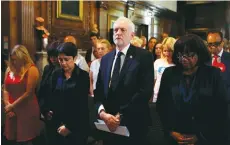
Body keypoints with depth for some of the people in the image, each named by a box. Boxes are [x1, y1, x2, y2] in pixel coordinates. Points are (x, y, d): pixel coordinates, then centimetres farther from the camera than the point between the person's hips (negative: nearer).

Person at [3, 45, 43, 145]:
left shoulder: (31, 70, -8)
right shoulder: (9, 69, 11)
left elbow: (28, 93, -12)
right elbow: (5, 90, 10)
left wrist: (12, 106, -8)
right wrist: (7, 105, -5)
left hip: (27, 111, -5)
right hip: (11, 111, 6)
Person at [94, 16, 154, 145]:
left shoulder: (144, 56, -8)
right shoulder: (106, 59, 9)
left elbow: (146, 91, -17)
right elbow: (99, 90, 7)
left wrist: (121, 116, -17)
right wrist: (102, 112, -10)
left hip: (133, 126, -4)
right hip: (108, 125, 5)